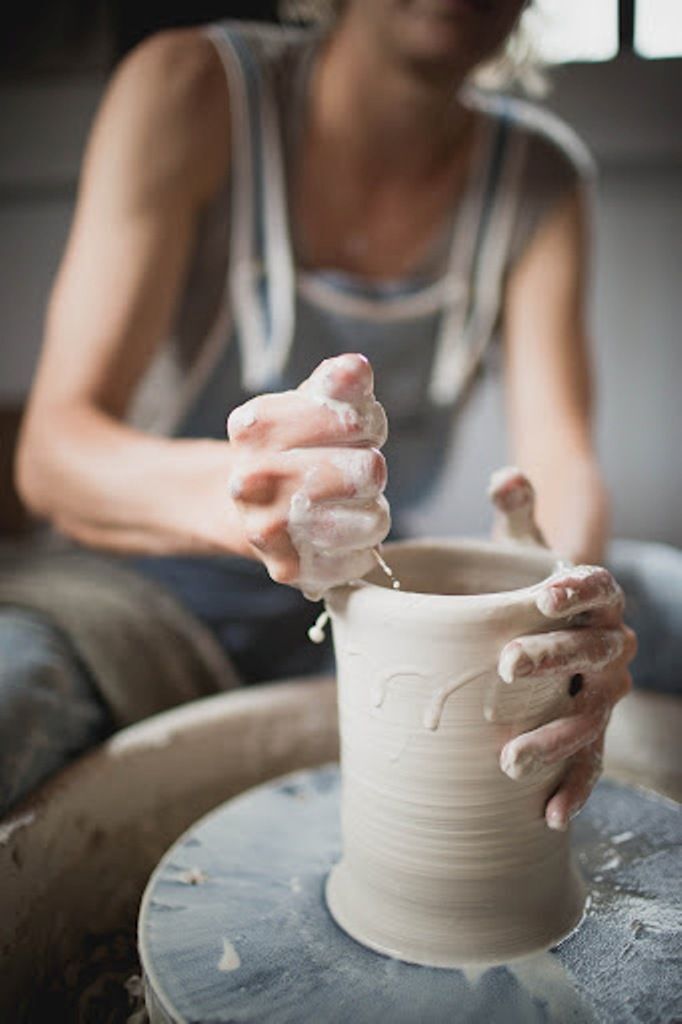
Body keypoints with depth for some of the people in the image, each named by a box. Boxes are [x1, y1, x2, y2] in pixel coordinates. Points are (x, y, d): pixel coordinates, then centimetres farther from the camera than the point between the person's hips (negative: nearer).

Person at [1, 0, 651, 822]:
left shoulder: (539, 175, -3)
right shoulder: (189, 88, -15)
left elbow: (562, 461, -14)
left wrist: (566, 585, -37)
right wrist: (230, 489, -46)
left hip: (388, 581, 4)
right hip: (168, 582, -3)